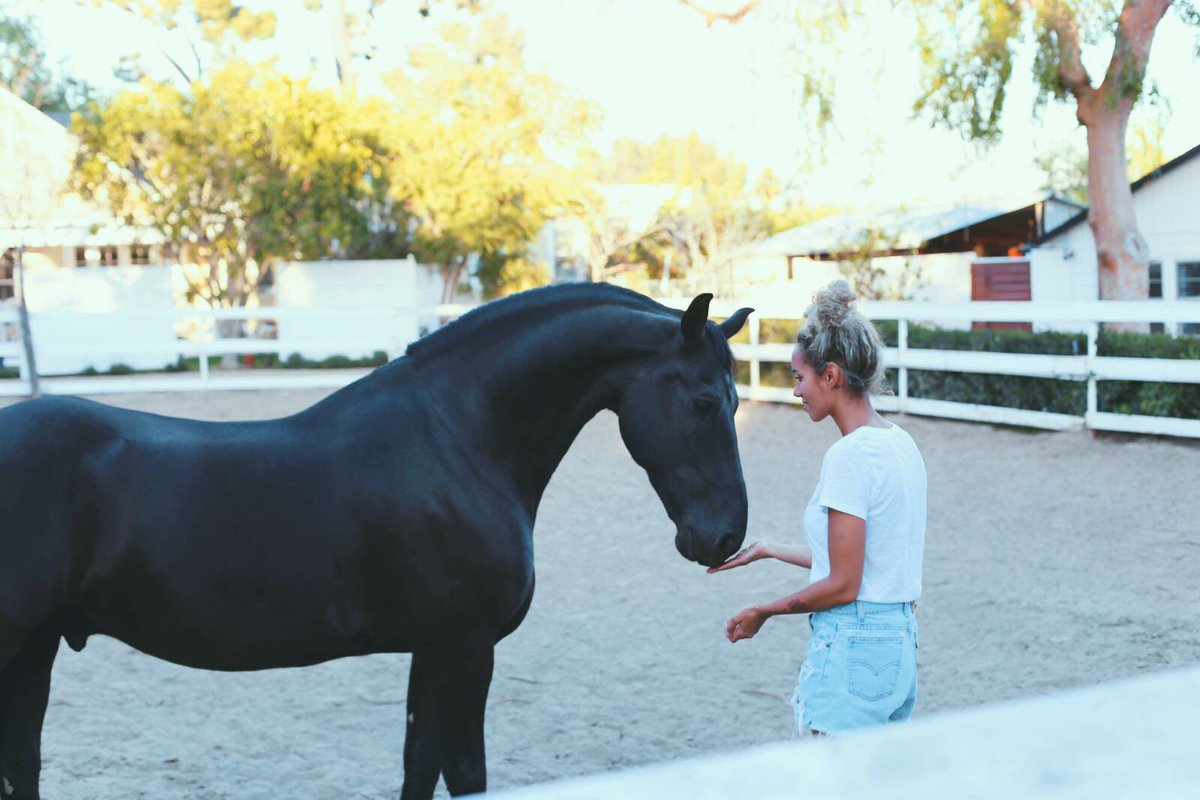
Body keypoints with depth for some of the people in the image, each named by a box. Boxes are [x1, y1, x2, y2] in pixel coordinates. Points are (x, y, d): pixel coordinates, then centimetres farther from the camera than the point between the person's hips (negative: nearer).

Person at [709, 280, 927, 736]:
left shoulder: (849, 455, -18)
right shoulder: (901, 443, 9)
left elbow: (842, 585, -17)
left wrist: (764, 612, -3)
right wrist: (769, 550, 24)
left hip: (852, 647, -9)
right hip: (900, 639, 9)